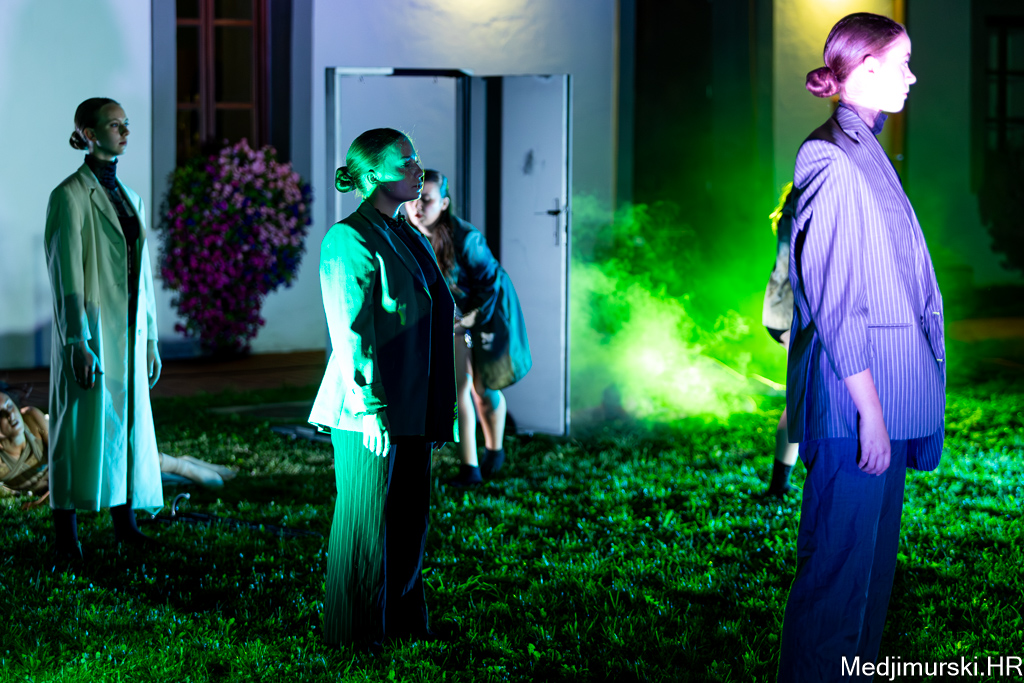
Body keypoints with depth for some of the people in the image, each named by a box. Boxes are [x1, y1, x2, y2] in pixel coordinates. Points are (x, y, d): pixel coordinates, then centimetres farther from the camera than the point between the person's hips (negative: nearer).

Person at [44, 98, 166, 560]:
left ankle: (125, 525, 17)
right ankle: (67, 535, 3)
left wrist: (150, 340, 15)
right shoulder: (70, 195, -10)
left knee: (129, 423, 9)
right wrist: (77, 343, -19)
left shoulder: (128, 196, 14)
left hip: (128, 330, 7)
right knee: (81, 426, -3)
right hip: (90, 330, -7)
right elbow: (65, 275, -14)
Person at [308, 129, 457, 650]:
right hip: (374, 411, -8)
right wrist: (370, 407, -20)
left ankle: (403, 622, 23)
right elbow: (352, 332, -17)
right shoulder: (350, 241, -13)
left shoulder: (409, 237, 14)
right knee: (368, 522, 0)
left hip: (414, 410, 8)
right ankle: (354, 633, 11)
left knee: (410, 516, 13)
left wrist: (439, 408, 17)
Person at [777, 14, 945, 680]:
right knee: (840, 569, -6)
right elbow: (834, 299, -18)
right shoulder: (833, 160, -14)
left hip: (884, 396, 10)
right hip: (857, 393, -10)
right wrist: (869, 408, -19)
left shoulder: (866, 154, 15)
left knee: (875, 562, 14)